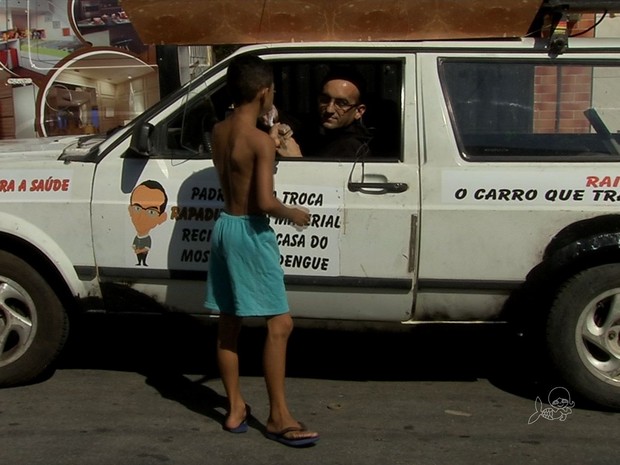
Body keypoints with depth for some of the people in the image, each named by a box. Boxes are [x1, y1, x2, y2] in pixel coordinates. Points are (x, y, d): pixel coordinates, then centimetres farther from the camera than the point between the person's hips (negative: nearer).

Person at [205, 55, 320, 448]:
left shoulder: (219, 131, 5)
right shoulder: (261, 141, -18)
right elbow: (265, 201, -25)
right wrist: (293, 214, -6)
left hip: (224, 225, 9)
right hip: (251, 232, -9)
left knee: (229, 324, 13)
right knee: (279, 324, -2)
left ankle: (235, 409, 24)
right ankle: (279, 417, 4)